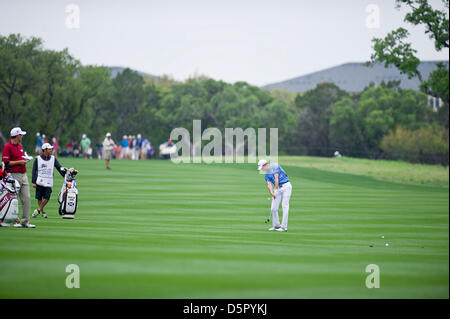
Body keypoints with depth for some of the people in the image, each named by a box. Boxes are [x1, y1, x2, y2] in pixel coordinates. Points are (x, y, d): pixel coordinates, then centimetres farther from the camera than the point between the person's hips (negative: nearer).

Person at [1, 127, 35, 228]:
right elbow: (5, 162, -15)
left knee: (26, 198, 3)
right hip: (14, 175, -8)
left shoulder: (20, 146, 18)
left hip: (23, 174, 8)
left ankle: (25, 221, 6)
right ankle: (15, 221, 6)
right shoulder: (7, 147, -9)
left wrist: (24, 160, 9)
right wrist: (19, 162, -13)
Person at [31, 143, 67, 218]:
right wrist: (33, 182, -4)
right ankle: (42, 212, 19)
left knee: (46, 198, -9)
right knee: (39, 198, 3)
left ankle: (38, 210, 10)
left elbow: (59, 168, 6)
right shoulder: (38, 159, 1)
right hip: (39, 182, -1)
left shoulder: (53, 158, 8)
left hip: (48, 183, 1)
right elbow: (34, 171, 2)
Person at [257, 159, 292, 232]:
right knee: (273, 208, 1)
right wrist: (271, 193, -21)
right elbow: (269, 185, -3)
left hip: (286, 186, -7)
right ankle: (276, 225, 13)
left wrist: (276, 189, -15)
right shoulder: (266, 175, 11)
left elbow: (276, 178, -13)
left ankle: (284, 227, -11)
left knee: (285, 206, -10)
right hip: (278, 188, 7)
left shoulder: (275, 166, -7)